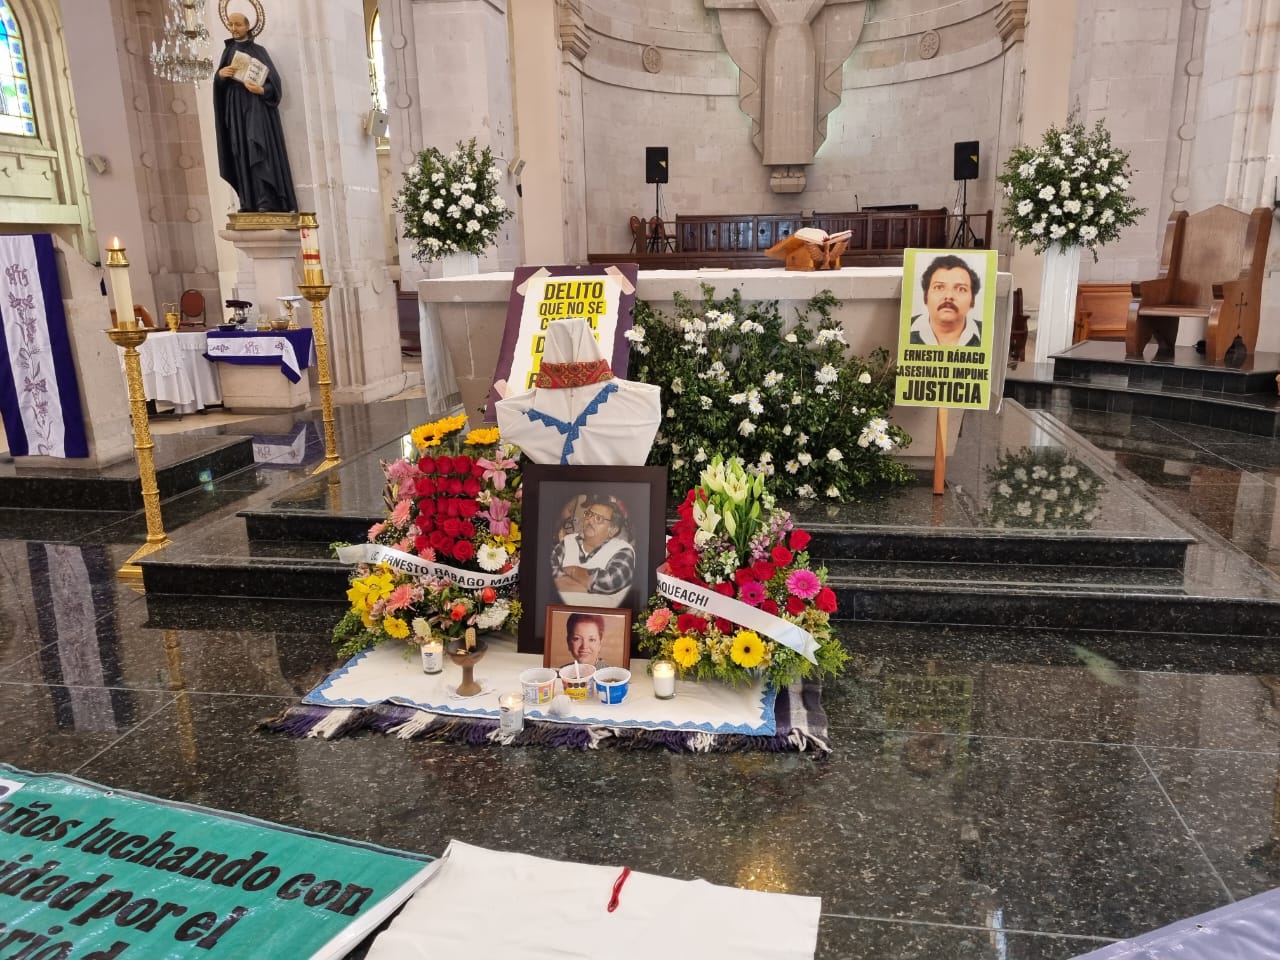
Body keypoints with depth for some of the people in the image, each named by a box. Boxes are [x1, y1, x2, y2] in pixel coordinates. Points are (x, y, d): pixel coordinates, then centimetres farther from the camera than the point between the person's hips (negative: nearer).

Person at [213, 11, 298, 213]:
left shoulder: (258, 50, 6)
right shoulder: (228, 52, 17)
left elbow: (274, 78, -2)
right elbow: (219, 83, 13)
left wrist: (262, 90, -23)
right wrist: (220, 74, -10)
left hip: (256, 105, -4)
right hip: (235, 106, 5)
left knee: (258, 147, -18)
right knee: (241, 152, -3)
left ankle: (266, 201, -25)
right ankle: (249, 202, -5)